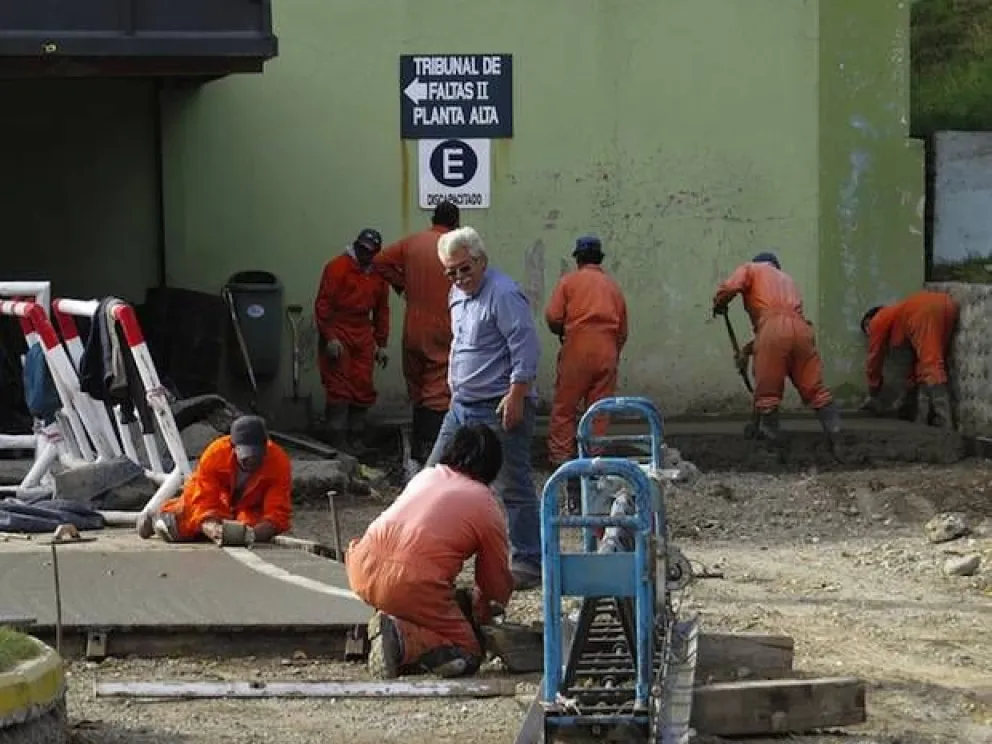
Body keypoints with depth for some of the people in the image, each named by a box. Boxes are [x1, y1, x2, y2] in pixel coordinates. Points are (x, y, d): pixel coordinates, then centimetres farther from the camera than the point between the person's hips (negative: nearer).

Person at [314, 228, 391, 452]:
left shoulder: (378, 274, 10)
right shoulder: (338, 267, -8)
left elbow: (381, 310, 18)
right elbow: (322, 304, -10)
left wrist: (381, 344, 15)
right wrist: (330, 338, -16)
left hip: (363, 336, 6)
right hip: (337, 335, -6)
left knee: (363, 389, 4)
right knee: (338, 389, -8)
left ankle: (356, 438, 12)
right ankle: (338, 440, -6)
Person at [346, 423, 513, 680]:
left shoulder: (426, 476, 24)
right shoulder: (489, 509, 11)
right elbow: (498, 585, 17)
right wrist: (481, 608, 41)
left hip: (362, 571, 5)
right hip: (413, 586, -5)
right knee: (468, 657, 7)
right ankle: (403, 639, -18)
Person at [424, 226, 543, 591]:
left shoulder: (503, 294, -15)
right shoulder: (458, 294, 14)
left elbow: (526, 348, -19)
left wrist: (516, 397, -22)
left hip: (499, 409, -10)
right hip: (462, 406, 10)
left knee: (512, 487, -5)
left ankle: (527, 563, 1)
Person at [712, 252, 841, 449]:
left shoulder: (752, 268, 22)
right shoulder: (787, 280, 38)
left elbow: (729, 287, 1)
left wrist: (719, 305, 23)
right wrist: (748, 348, 37)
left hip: (772, 329, -5)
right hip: (801, 329, 5)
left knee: (767, 392, 3)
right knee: (815, 388, 4)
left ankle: (772, 442, 4)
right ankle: (836, 437, -7)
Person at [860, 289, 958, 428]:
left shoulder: (878, 321, 26)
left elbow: (874, 360, 28)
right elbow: (918, 357, 46)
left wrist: (873, 397, 39)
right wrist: (908, 398, 52)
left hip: (925, 310, -7)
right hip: (948, 304, 7)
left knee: (931, 366, -12)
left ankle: (945, 426, -22)